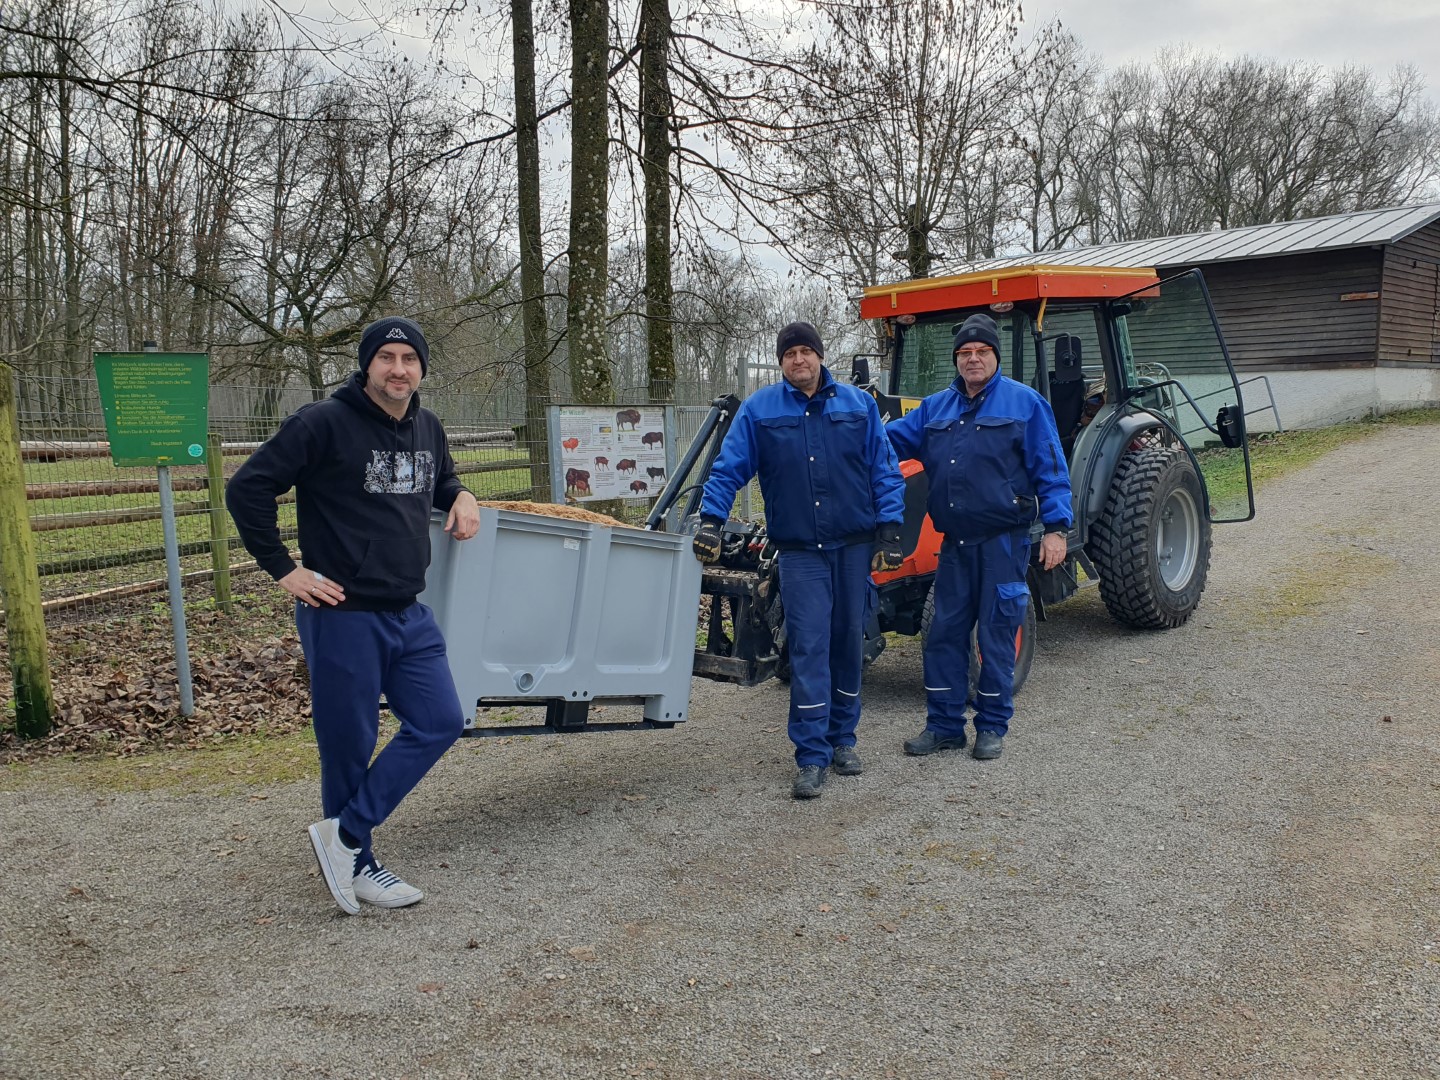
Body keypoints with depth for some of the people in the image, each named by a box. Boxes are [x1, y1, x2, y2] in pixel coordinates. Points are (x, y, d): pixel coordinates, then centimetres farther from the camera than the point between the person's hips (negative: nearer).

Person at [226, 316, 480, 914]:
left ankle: (344, 835, 11)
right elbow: (246, 489, -12)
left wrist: (461, 495, 7)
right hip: (342, 614, -7)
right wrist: (283, 568, -12)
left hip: (409, 613, 7)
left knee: (440, 722, 4)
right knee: (349, 744, 4)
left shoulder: (427, 428, 10)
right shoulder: (323, 423, -12)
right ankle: (357, 864, 22)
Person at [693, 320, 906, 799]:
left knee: (848, 642, 10)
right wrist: (711, 521, -11)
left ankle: (842, 739, 25)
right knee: (809, 648, -7)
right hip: (800, 550, -2)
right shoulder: (759, 410, 3)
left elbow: (885, 471, 5)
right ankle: (812, 756, -3)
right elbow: (729, 469, 1)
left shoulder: (858, 404, 6)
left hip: (855, 545, 2)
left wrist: (888, 530, -2)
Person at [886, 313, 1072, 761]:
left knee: (996, 635, 2)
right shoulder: (935, 408, 13)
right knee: (945, 632, 7)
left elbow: (1049, 469, -4)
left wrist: (1055, 527, -10)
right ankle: (944, 725, 18)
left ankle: (992, 726, 16)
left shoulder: (1024, 403, -1)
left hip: (1004, 540, -5)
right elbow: (890, 439, 14)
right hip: (956, 542, 5)